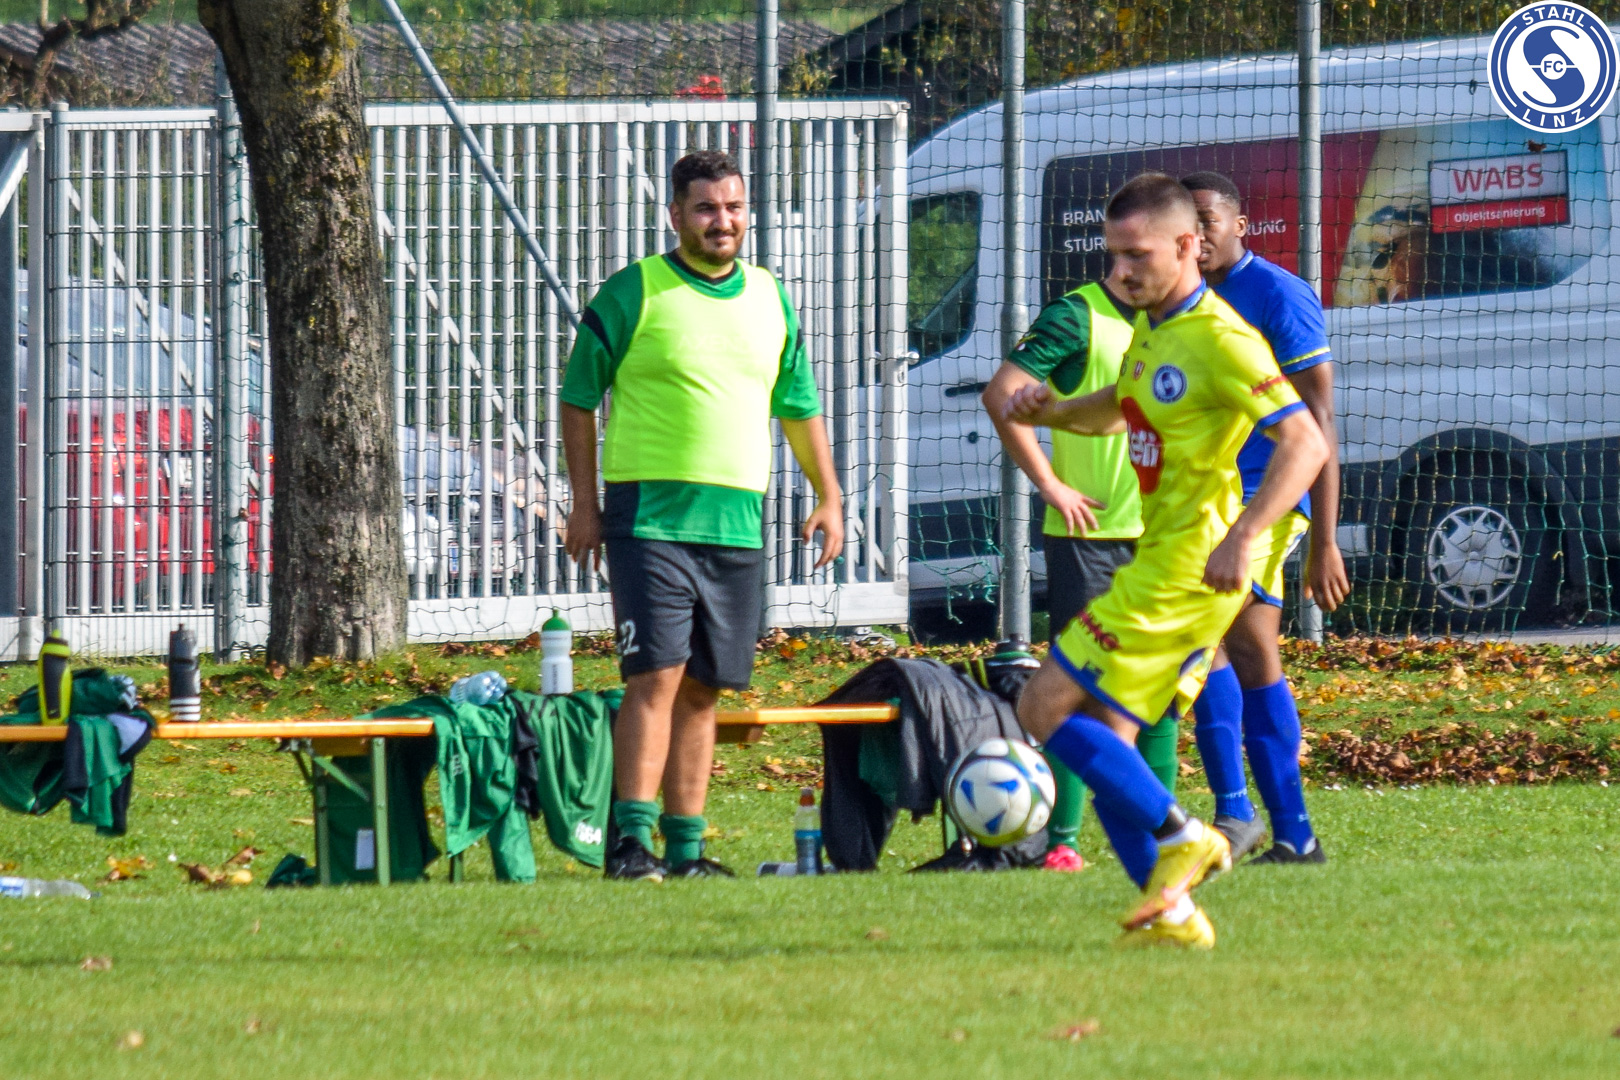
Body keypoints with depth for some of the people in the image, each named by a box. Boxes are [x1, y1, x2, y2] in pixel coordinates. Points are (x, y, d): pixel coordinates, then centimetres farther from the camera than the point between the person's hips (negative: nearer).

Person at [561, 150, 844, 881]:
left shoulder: (770, 300, 13)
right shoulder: (633, 293, -2)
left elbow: (798, 405, 24)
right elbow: (578, 398, 2)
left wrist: (829, 496, 20)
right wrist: (584, 503, -2)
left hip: (737, 522, 5)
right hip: (649, 515, -5)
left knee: (701, 689, 7)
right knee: (655, 676, -14)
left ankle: (685, 848, 11)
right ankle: (632, 840, -16)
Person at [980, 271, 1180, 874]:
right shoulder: (1076, 317, -8)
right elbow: (1002, 395, -15)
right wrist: (1050, 485, -15)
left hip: (1161, 535, 6)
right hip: (1088, 532, -6)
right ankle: (1061, 840, -4)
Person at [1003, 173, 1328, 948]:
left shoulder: (1219, 340, -16)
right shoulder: (1151, 329, 14)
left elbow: (1305, 442, -23)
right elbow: (1116, 410, 33)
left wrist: (1241, 537, -33)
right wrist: (1051, 411, 11)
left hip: (1188, 570, -10)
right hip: (1158, 559, 10)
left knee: (1046, 708, -11)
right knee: (1103, 742, 7)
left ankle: (1181, 839, -7)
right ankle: (1173, 912, 7)